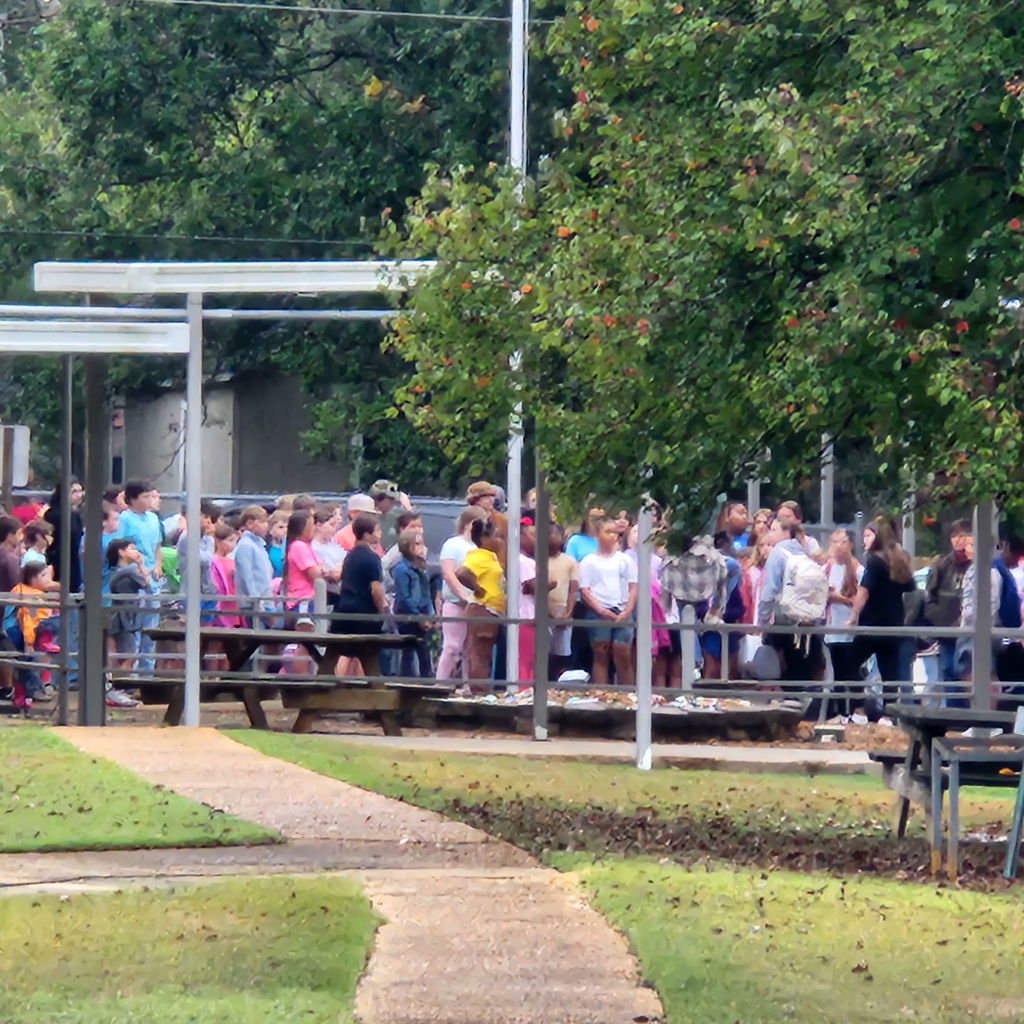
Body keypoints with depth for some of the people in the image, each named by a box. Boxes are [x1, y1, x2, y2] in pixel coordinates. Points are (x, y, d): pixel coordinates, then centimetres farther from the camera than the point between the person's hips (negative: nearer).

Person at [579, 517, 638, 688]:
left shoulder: (625, 560, 12)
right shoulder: (589, 562, 6)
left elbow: (633, 588, 9)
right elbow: (585, 591, 1)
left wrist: (627, 611, -5)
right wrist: (602, 611, -10)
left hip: (622, 613, 1)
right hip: (598, 613, -1)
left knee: (624, 656, -4)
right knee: (600, 656, 0)